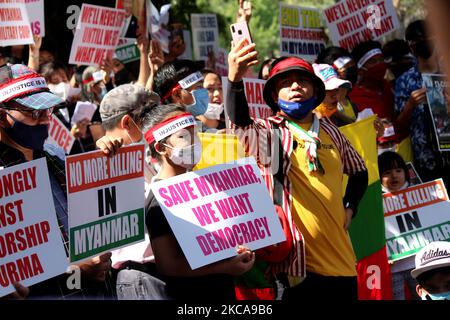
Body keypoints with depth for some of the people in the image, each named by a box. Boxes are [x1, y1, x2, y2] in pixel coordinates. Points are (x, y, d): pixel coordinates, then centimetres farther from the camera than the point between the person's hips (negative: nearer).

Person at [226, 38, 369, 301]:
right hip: (295, 260, -5)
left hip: (340, 258, 5)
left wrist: (349, 208, 11)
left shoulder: (330, 132, 12)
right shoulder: (268, 133, -3)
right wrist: (235, 80, -44)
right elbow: (240, 121, -26)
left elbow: (358, 171, 28)